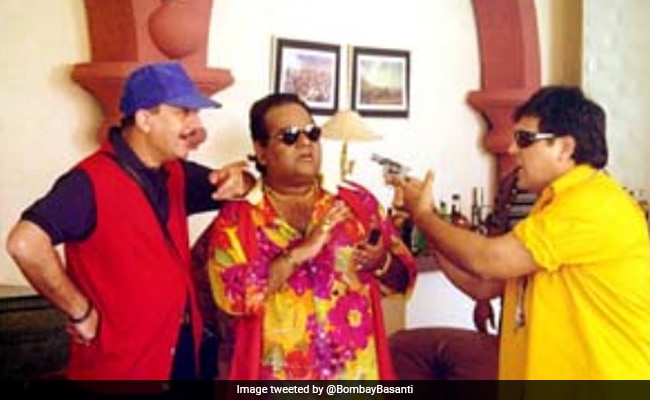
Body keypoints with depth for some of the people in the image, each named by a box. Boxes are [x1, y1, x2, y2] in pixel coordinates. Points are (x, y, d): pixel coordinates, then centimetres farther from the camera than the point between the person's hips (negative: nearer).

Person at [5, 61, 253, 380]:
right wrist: (82, 313, -23)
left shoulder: (175, 173, 6)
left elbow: (225, 187, 20)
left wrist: (237, 180, -5)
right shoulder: (93, 180, -21)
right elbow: (25, 243, -33)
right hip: (120, 366, -8)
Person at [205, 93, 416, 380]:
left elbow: (403, 277, 8)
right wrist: (299, 253, -20)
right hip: (279, 376, -2)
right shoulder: (237, 216, -2)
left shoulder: (356, 200, 4)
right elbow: (231, 293, -15)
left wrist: (381, 262, -13)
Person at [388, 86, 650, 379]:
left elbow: (486, 261, -20)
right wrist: (425, 222, 4)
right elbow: (483, 285, 12)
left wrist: (423, 215, -5)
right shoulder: (554, 208, 15)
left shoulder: (594, 204, -18)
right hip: (550, 373, 9)